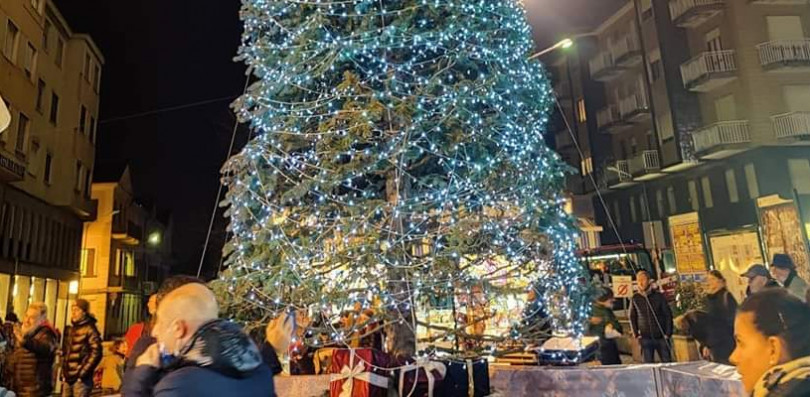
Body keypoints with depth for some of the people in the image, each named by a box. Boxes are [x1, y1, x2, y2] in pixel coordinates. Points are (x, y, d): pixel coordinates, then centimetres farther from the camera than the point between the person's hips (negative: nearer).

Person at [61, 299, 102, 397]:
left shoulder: (89, 329, -7)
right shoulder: (70, 330, 15)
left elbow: (96, 353, -14)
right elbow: (65, 352, 22)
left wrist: (82, 372, -16)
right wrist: (64, 372, 12)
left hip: (81, 378, -7)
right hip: (68, 378, 7)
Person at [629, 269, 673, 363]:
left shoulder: (658, 296, -2)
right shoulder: (635, 298, 1)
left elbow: (668, 315, 1)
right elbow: (632, 317, 9)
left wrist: (668, 333, -5)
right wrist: (636, 334, 2)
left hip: (661, 337, -1)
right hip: (645, 338, 1)